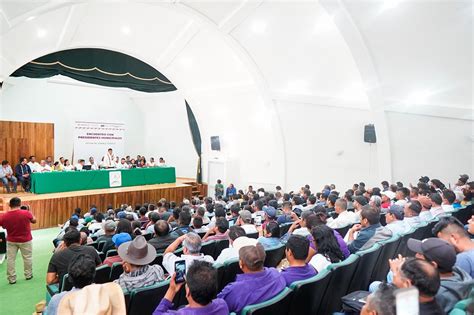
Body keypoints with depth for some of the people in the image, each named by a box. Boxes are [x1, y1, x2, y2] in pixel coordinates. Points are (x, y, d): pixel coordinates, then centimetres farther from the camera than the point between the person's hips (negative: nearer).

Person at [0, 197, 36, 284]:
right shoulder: (26, 213, -19)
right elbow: (34, 221, -1)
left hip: (11, 241, 2)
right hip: (25, 240, -2)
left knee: (10, 259, 11)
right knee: (27, 258, 13)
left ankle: (12, 279, 15)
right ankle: (28, 275, 24)